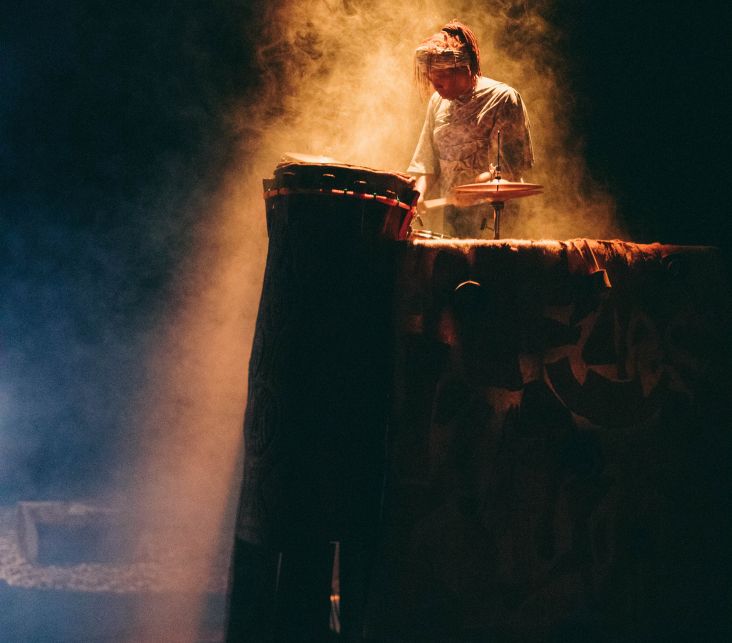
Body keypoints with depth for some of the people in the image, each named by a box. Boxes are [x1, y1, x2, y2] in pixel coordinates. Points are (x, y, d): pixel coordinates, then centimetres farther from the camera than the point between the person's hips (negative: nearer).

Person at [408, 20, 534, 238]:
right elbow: (428, 160, 14)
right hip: (452, 214, 6)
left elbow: (511, 165, -12)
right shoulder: (438, 101, 11)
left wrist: (473, 187, -23)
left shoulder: (503, 98, -8)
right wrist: (420, 192, -4)